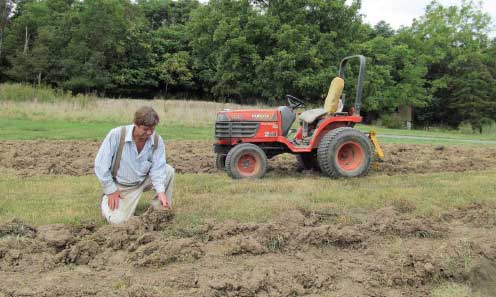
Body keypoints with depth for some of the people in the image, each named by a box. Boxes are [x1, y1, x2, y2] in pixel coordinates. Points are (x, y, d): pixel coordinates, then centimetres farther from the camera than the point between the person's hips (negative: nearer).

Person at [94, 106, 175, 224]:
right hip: (120, 186, -3)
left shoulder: (157, 141, -15)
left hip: (142, 182, 3)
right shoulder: (116, 135, -24)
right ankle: (107, 200, 15)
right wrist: (111, 191, -16)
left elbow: (158, 169, -18)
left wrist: (161, 192, -34)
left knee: (169, 170, -15)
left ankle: (159, 210, -1)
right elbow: (101, 164, -19)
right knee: (117, 220, -20)